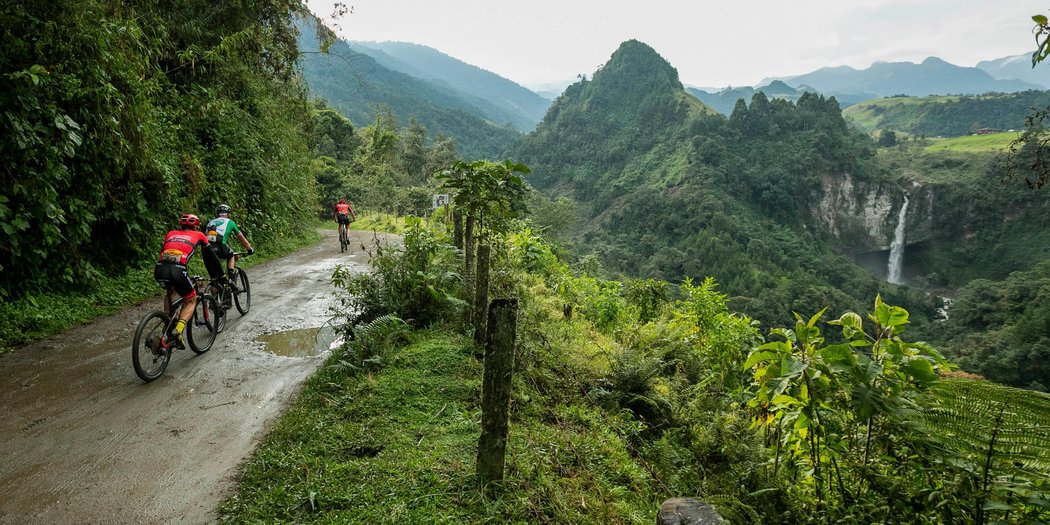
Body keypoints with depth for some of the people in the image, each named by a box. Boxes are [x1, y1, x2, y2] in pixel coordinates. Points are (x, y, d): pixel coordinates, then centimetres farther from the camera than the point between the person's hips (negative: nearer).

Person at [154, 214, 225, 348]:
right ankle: (179, 330, -10)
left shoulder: (170, 234, 31)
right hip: (177, 270, -4)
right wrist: (220, 275, 41)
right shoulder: (198, 235, 23)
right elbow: (210, 257, 29)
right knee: (191, 301, 15)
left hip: (159, 270, 4)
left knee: (170, 291, 37)